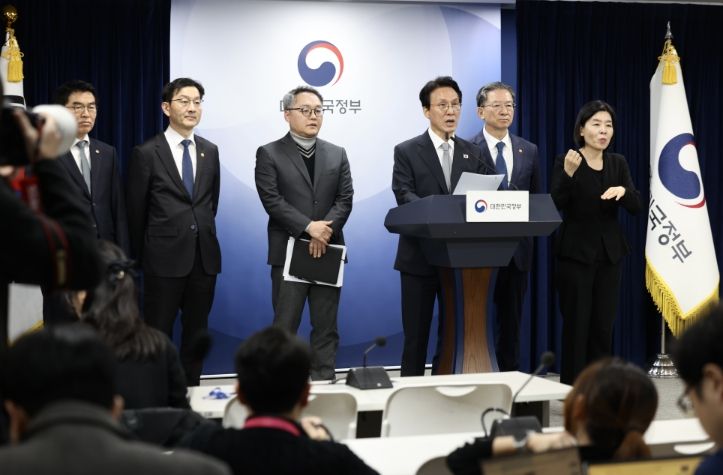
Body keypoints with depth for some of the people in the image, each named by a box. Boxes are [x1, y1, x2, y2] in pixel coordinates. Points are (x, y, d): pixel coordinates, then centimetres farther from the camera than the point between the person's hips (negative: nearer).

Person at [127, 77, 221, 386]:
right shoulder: (147, 153, -4)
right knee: (158, 334, 1)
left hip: (204, 256, 4)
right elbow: (136, 211, 2)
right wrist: (141, 254, 8)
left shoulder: (210, 151, 9)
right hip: (164, 257, -4)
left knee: (196, 332, 10)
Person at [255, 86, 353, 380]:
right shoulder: (269, 154, 2)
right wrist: (309, 227, -18)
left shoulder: (337, 155, 13)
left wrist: (325, 229, -13)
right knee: (285, 327, -3)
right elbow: (272, 200, -9)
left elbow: (345, 199, 5)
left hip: (328, 251, 4)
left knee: (326, 326, 5)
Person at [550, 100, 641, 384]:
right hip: (575, 252, -5)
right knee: (576, 323, -3)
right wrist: (568, 173, -32)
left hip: (609, 253, 5)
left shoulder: (618, 163, 7)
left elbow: (635, 207, 0)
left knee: (603, 325, 7)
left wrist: (623, 191, -21)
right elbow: (555, 206, -18)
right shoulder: (565, 162, -7)